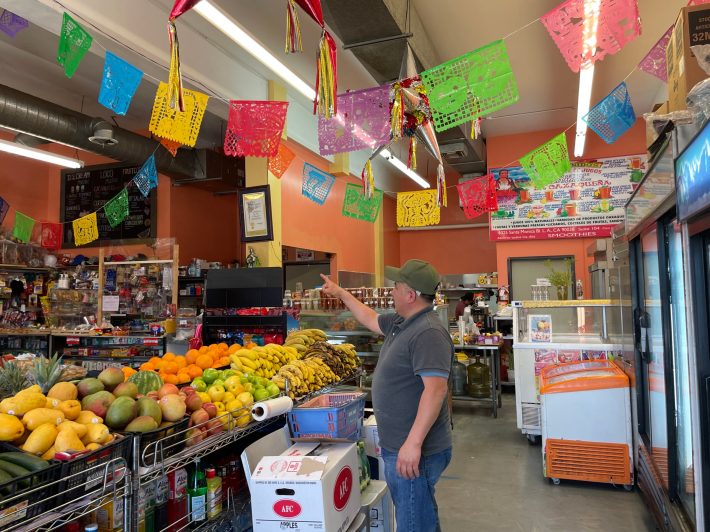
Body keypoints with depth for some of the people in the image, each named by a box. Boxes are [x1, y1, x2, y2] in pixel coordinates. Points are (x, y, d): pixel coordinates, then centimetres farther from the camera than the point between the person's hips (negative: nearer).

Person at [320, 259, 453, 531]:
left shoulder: (428, 333, -23)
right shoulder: (400, 323, 8)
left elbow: (436, 389, -31)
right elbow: (370, 319, 26)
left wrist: (413, 443, -33)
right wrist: (341, 293, 33)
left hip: (414, 451, -10)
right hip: (396, 447, 10)